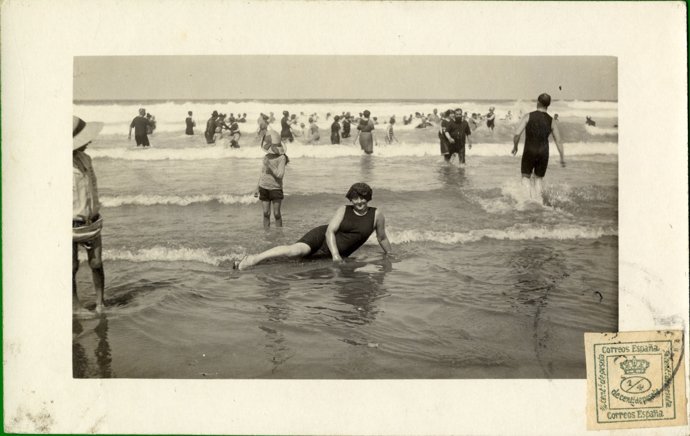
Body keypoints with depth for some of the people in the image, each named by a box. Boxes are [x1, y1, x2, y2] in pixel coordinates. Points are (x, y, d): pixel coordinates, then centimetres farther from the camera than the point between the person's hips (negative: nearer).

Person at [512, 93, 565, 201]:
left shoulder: (528, 116, -5)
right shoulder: (551, 121, 2)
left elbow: (517, 134, -14)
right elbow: (558, 141, 1)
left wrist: (515, 147, 3)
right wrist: (562, 157, 9)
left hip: (529, 152, -2)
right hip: (543, 153, 2)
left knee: (526, 177, 14)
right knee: (538, 178, 18)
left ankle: (530, 195, -10)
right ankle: (538, 200, 11)